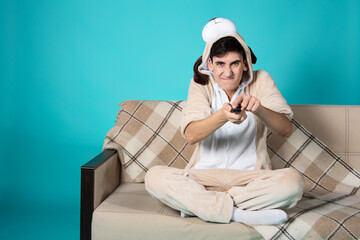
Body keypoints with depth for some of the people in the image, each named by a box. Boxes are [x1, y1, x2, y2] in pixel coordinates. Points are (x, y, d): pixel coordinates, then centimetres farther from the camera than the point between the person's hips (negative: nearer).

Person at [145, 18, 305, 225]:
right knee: (155, 177, -25)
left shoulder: (261, 80, 1)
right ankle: (241, 214, -26)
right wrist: (223, 116, -36)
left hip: (251, 176, 1)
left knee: (294, 181, -30)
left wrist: (258, 109, -33)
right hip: (205, 175, 0)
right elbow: (190, 135, -15)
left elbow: (286, 130, -12)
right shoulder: (201, 84, 1)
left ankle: (196, 202, -21)